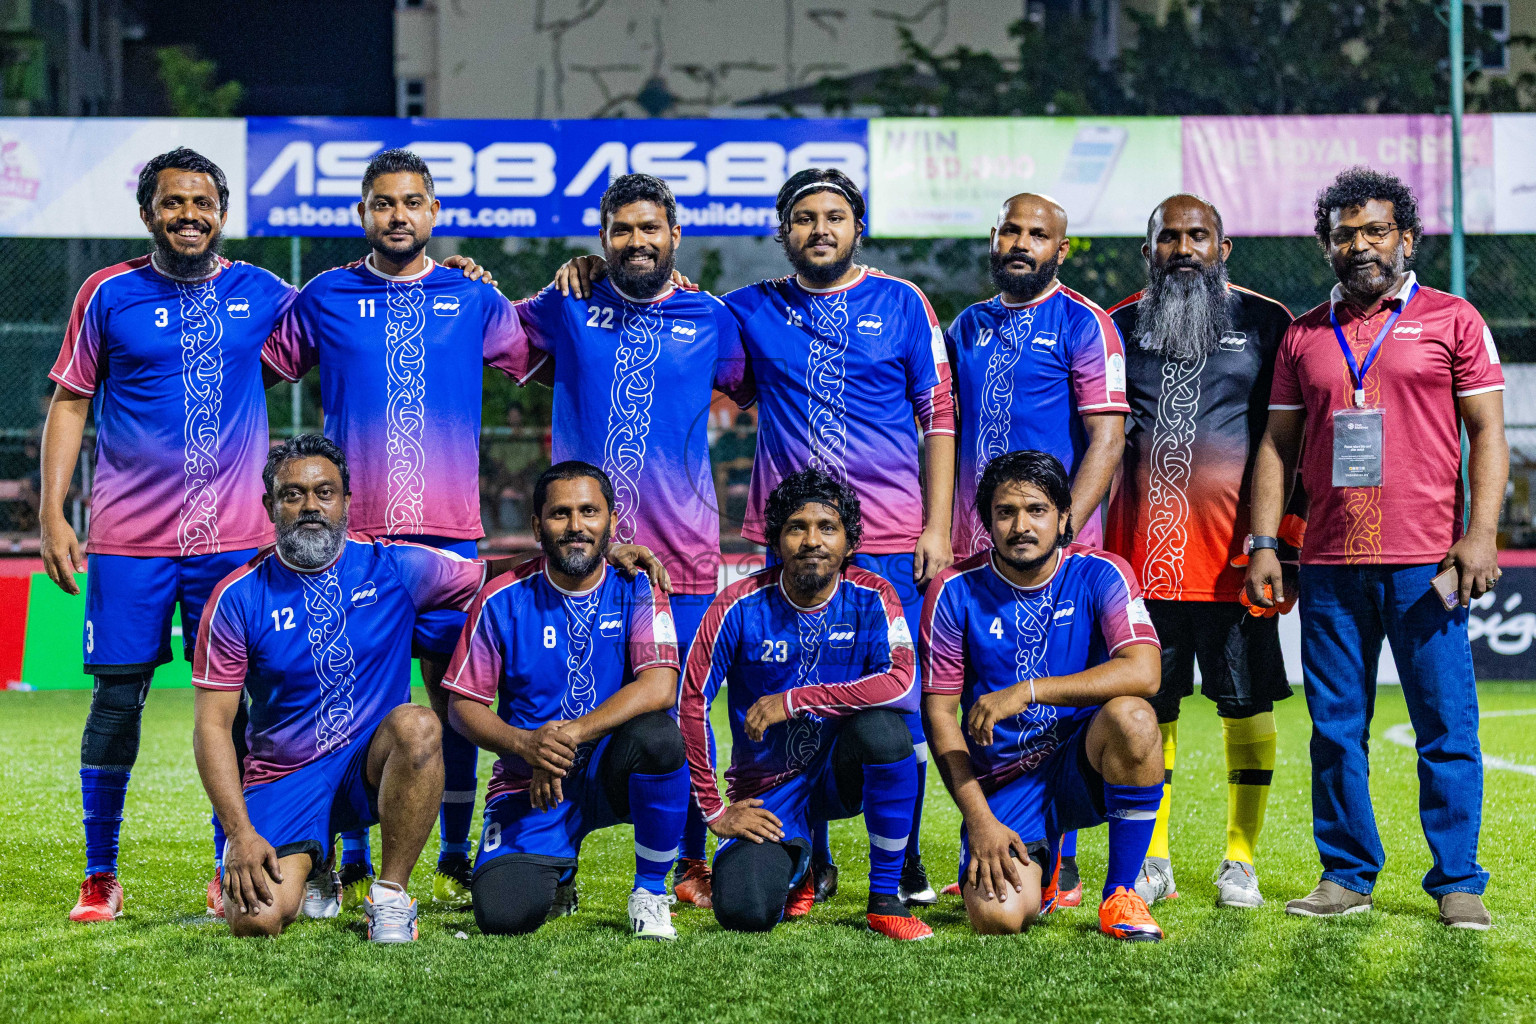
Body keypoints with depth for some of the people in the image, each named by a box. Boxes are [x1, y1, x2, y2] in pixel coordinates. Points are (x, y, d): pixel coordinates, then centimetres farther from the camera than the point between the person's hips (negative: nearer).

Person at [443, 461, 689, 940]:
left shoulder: (636, 588, -4)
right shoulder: (502, 601, -3)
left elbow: (659, 686, -19)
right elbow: (462, 706, -1)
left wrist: (570, 734, -29)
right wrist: (525, 744, -21)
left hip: (610, 772, 0)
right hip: (529, 781, 0)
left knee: (657, 734, -35)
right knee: (502, 914, -21)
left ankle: (650, 890, -10)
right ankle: (555, 877, 20)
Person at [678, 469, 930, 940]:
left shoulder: (872, 597, -10)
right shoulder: (741, 606, -11)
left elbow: (902, 684, -26)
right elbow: (691, 701, -9)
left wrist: (794, 701, -26)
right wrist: (714, 810, -9)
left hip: (841, 773, 0)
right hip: (767, 790, 0)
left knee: (883, 727, -35)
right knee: (744, 912, -24)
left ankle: (884, 900, -16)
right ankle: (795, 868, 18)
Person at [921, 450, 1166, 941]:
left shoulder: (1101, 575, -6)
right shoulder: (955, 591, -5)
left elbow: (1142, 673, -23)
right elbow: (938, 713, -3)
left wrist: (1026, 691, -29)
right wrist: (978, 819, -13)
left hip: (1085, 763, 0)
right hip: (1003, 783, 0)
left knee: (1132, 717, -34)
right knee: (997, 918, -24)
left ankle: (1120, 894, -14)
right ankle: (1037, 869, 18)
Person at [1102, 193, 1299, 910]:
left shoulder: (1265, 323, 6)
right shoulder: (1119, 327, 11)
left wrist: (1285, 532, -1)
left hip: (1236, 551, -2)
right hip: (1143, 549, 2)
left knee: (1246, 703, 1)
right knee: (1147, 706, 4)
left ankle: (1240, 862, 10)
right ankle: (1151, 861, 14)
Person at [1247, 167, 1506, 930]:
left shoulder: (1451, 320, 6)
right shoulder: (1304, 336, 14)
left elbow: (1487, 433, 2)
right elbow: (1278, 444, 15)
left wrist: (1479, 535, -9)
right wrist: (1263, 543, 6)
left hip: (1423, 561, -3)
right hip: (1330, 564, 3)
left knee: (1446, 725, -2)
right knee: (1335, 729, 5)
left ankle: (1457, 883, 4)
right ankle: (1346, 876, 14)